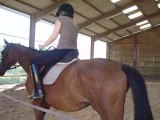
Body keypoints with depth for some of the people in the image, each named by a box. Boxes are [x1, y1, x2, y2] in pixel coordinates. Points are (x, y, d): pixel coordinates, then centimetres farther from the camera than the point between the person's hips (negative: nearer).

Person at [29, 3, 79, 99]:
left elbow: (54, 36, -2)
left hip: (62, 50, -8)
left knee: (34, 62, 4)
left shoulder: (60, 19, 5)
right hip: (74, 52, 8)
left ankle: (38, 91, -6)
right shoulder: (74, 24, 26)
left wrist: (42, 46, 11)